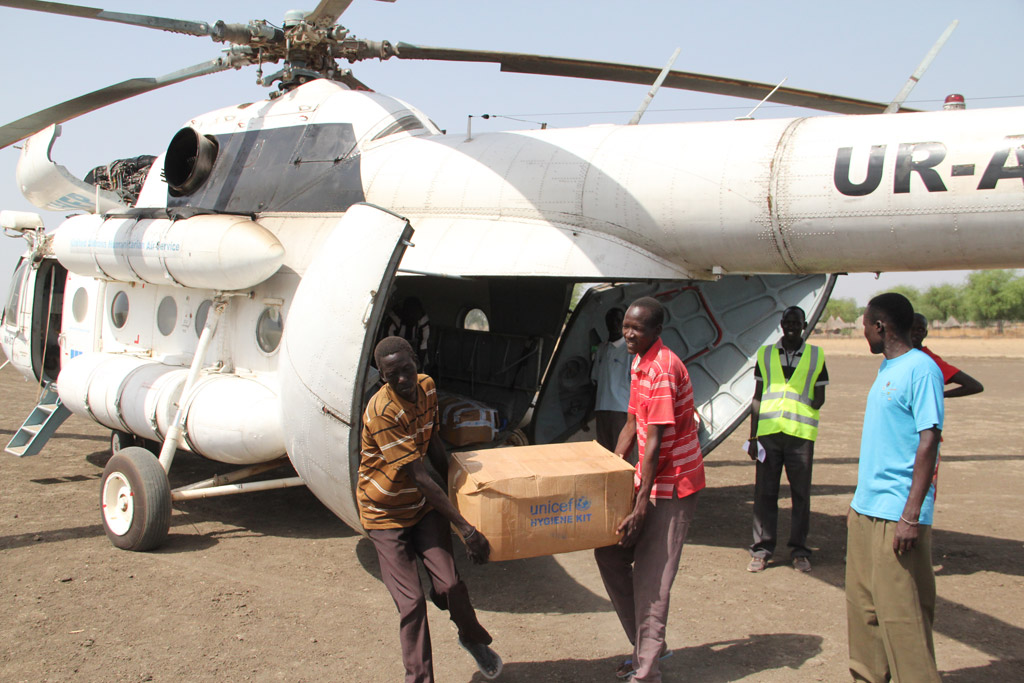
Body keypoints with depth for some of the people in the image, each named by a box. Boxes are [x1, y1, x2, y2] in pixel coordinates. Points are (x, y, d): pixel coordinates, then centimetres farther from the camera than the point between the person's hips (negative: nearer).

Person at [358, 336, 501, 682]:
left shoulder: (426, 387, -7)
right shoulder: (382, 412, -29)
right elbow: (419, 477, -30)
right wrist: (464, 527, -32)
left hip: (424, 505, 5)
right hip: (386, 512, -4)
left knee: (448, 584, -7)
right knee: (411, 602, -8)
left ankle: (473, 639, 23)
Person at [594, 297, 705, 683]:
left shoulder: (663, 370, -23)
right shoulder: (638, 364, 8)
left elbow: (655, 443, -25)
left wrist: (641, 506, -25)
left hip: (674, 484, -10)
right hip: (649, 478, 10)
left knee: (651, 577, -5)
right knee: (609, 551, 11)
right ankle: (647, 645, 23)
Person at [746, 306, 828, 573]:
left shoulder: (816, 356, 8)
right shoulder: (765, 354, 11)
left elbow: (819, 399, 11)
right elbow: (757, 398, 11)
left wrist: (802, 415, -7)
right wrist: (752, 437, 6)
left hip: (801, 433, -1)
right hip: (768, 431, 1)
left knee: (801, 493, 4)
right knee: (764, 493, 3)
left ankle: (799, 551, 16)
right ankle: (762, 550, 13)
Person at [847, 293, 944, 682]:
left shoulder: (921, 369, -12)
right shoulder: (886, 369, 15)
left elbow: (929, 440, -17)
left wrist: (912, 515, -21)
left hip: (897, 516, -9)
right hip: (865, 509, 9)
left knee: (901, 613, -6)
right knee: (863, 605, 14)